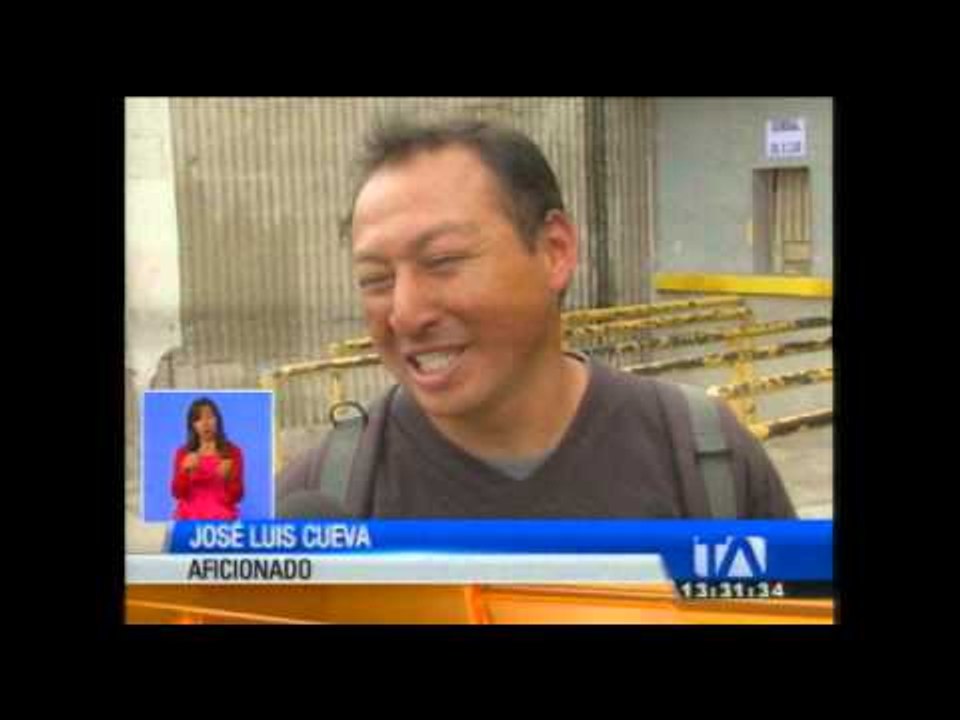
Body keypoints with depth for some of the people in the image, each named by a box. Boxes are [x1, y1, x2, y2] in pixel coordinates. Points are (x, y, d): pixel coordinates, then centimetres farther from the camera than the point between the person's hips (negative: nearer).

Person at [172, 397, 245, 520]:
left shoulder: (232, 452, 2)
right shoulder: (184, 453, 7)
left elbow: (236, 497, 0)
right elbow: (177, 493, 0)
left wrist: (227, 477, -16)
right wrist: (185, 470, -14)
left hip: (222, 518, -1)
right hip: (189, 518, 1)